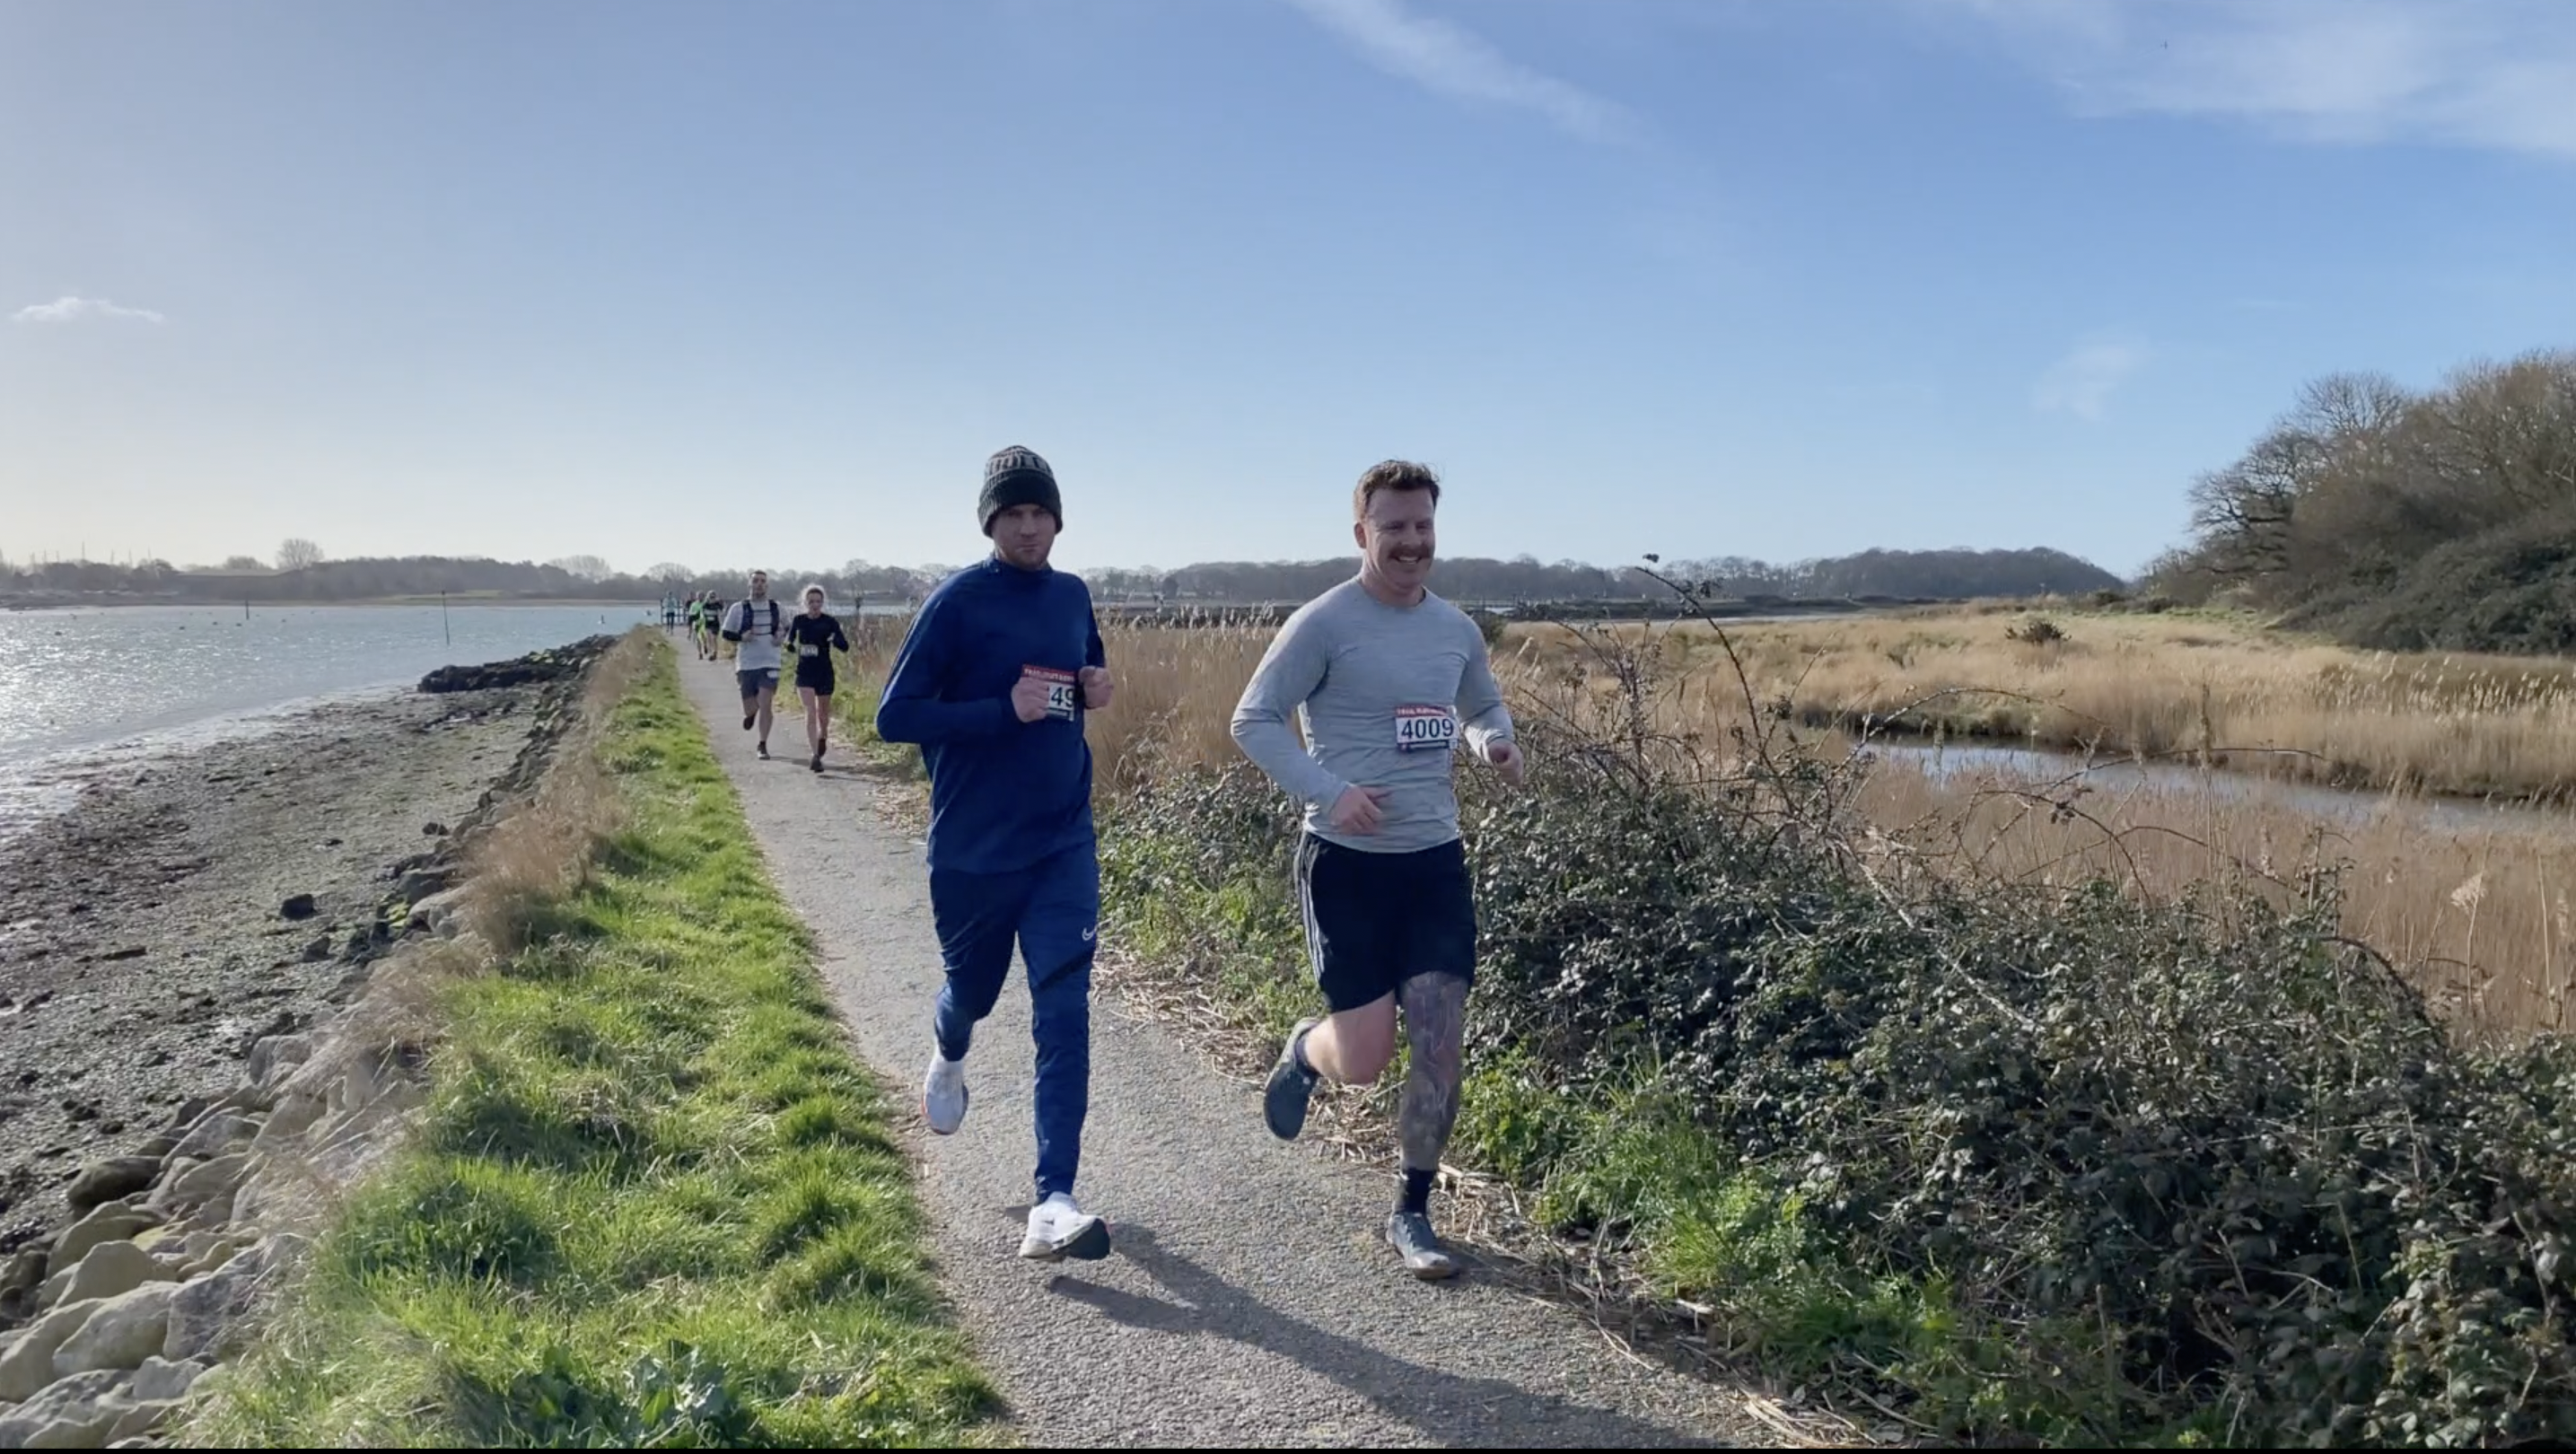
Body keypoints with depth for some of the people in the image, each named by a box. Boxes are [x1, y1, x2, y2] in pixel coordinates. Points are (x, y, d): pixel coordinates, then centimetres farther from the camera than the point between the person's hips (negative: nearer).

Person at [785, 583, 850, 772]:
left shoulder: (830, 622, -4)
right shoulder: (798, 621, 1)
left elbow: (845, 647, -8)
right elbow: (789, 644, 12)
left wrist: (836, 639, -30)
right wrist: (793, 645, -12)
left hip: (825, 673, 0)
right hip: (804, 673, 0)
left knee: (823, 713, 15)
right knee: (811, 712, -12)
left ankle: (823, 737, 48)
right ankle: (816, 756, -14)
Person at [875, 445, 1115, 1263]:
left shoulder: (1073, 596, 5)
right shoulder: (958, 602, -9)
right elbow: (894, 716, -12)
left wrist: (1096, 692, -1)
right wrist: (1005, 710, -22)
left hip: (1063, 844, 3)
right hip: (972, 849, -2)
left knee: (1064, 1014, -8)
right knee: (972, 988, 18)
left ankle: (1054, 1204, -7)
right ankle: (948, 1058, 56)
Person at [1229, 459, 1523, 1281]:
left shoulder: (1456, 628, 8)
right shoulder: (1325, 623, -10)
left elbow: (1485, 707, 24)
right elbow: (1253, 722, -10)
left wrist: (1495, 743, 0)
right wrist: (1328, 792, -23)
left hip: (1436, 860, 5)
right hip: (1347, 863, -5)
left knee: (1440, 1044, 1)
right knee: (1365, 1059, -3)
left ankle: (1413, 1215, 19)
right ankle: (1304, 1051, 35)